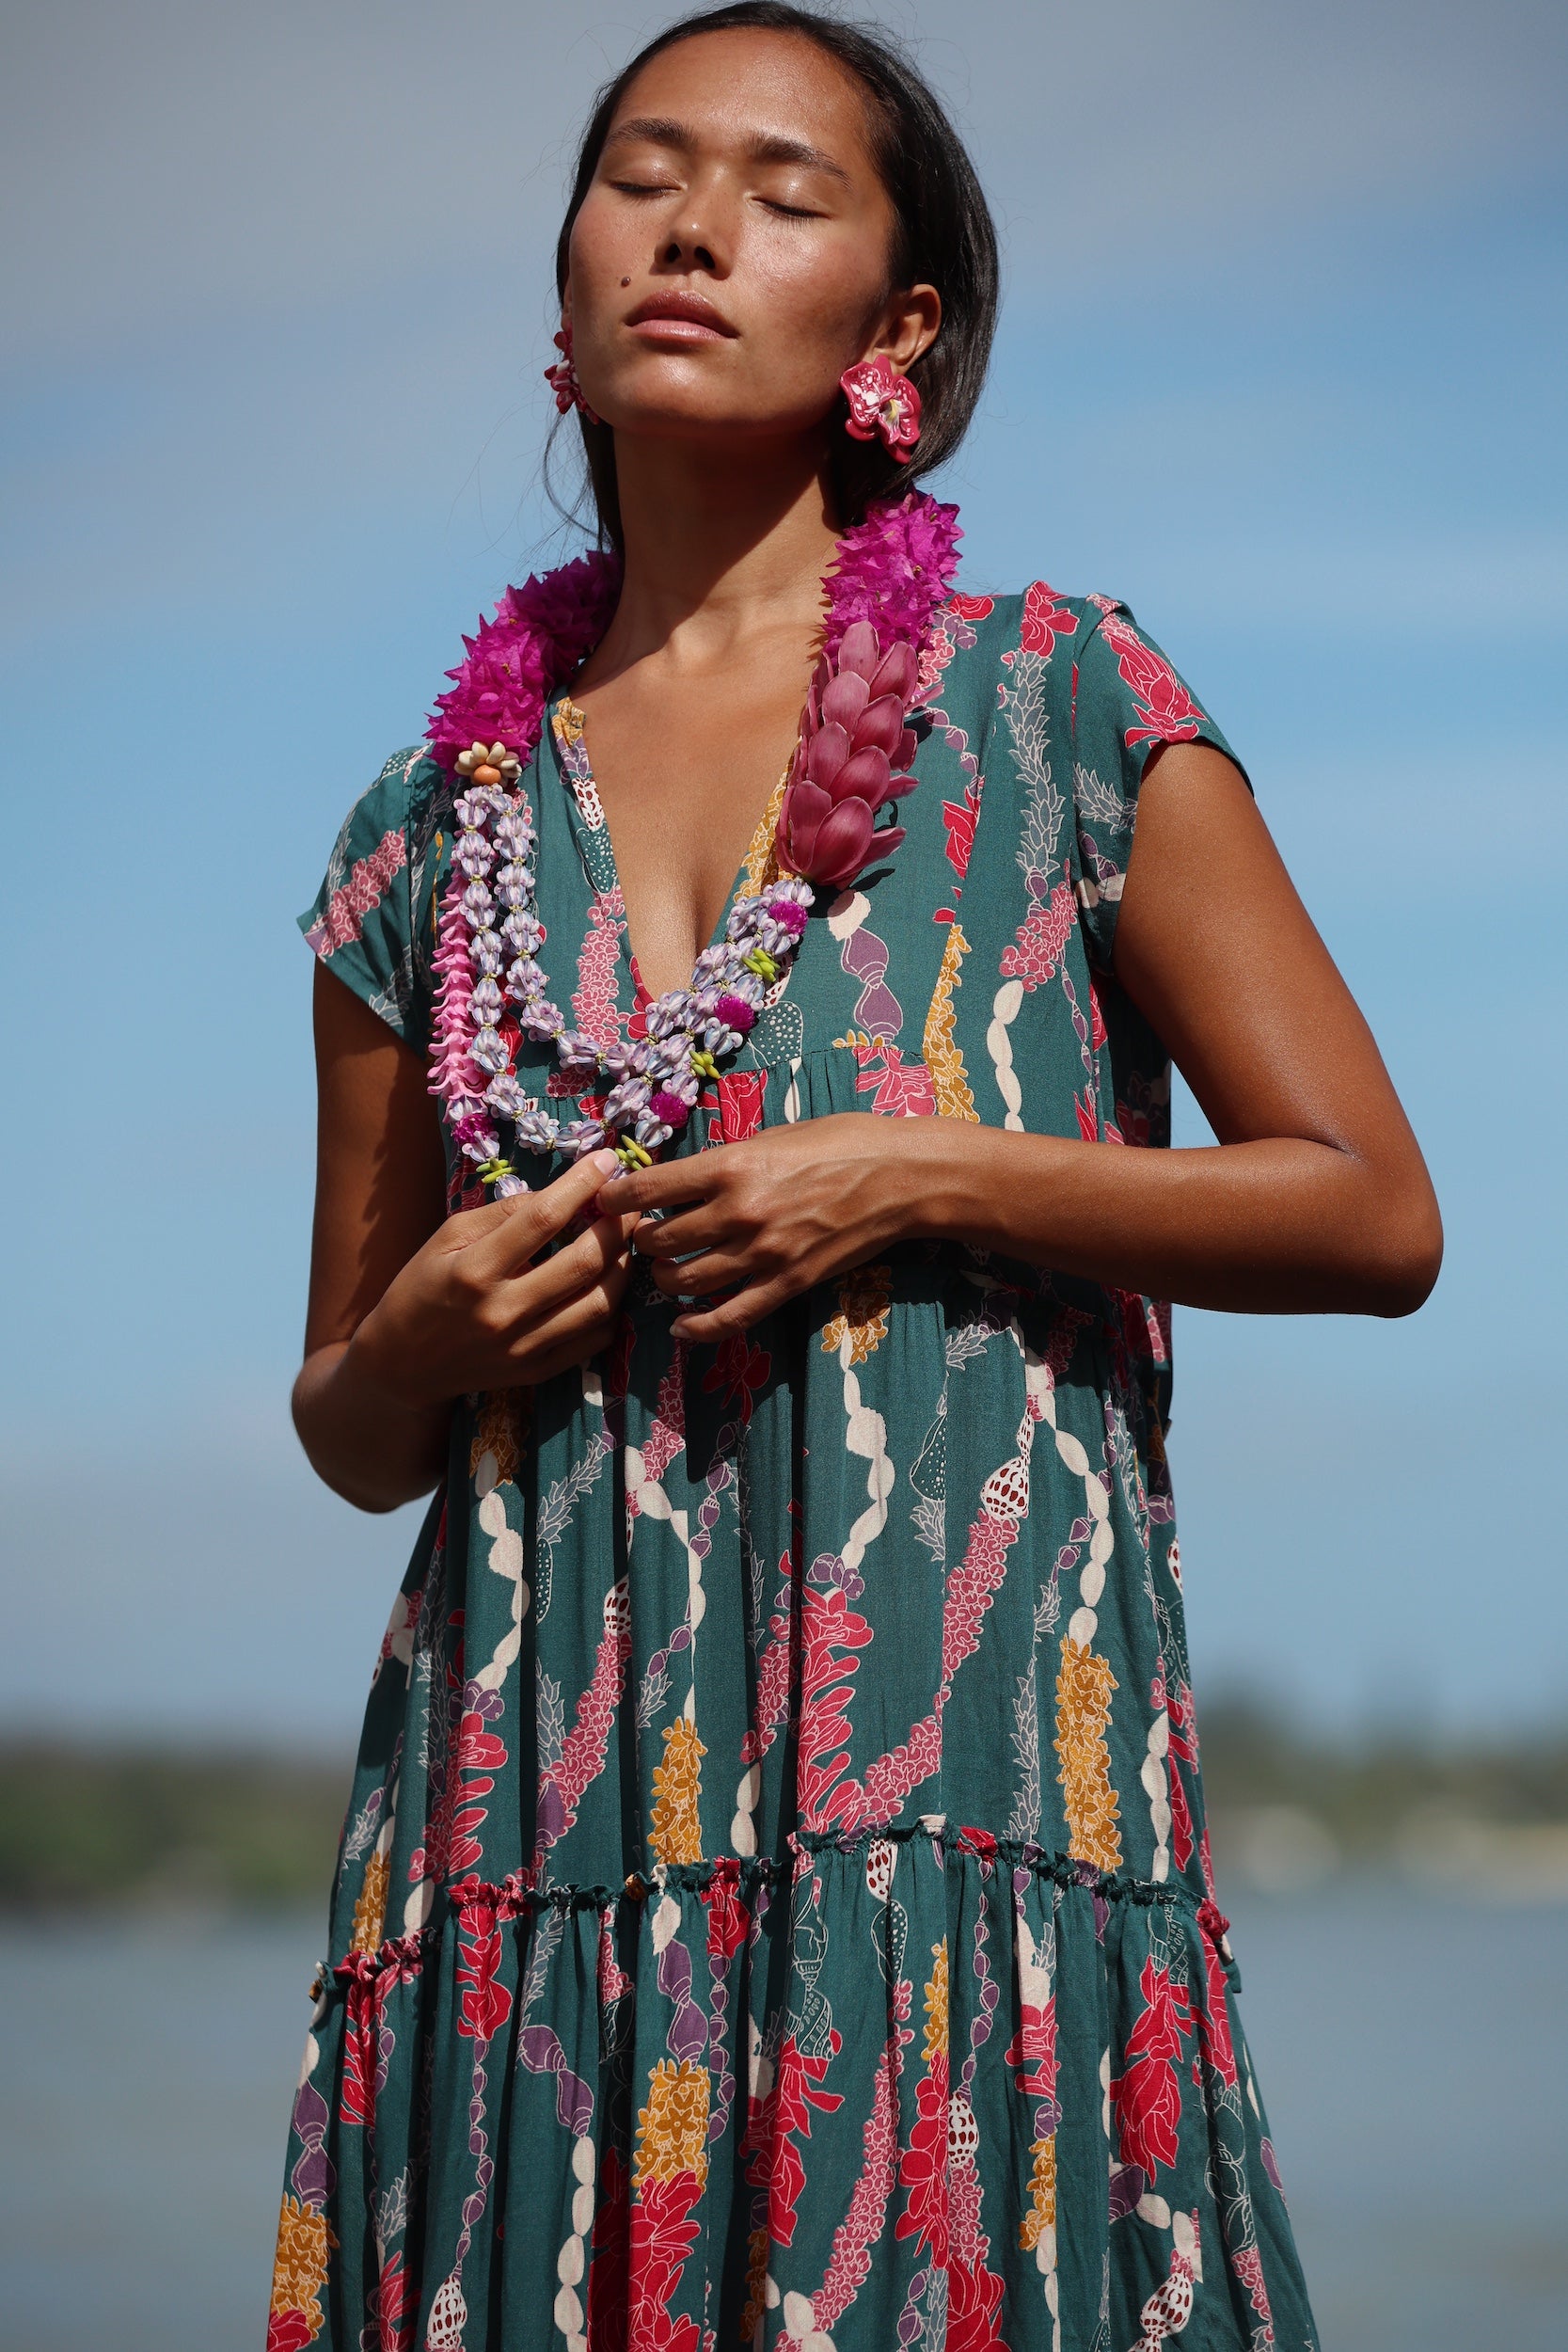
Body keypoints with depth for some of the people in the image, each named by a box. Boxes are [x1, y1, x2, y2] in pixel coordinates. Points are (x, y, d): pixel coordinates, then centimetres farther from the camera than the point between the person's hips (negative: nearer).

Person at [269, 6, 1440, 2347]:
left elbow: (1375, 1213, 1)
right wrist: (425, 1338, -4)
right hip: (542, 1784, 3)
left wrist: (926, 1183, -9)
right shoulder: (434, 828, 12)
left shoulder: (1059, 705, 4)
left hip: (960, 1767, -2)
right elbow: (351, 1429, 19)